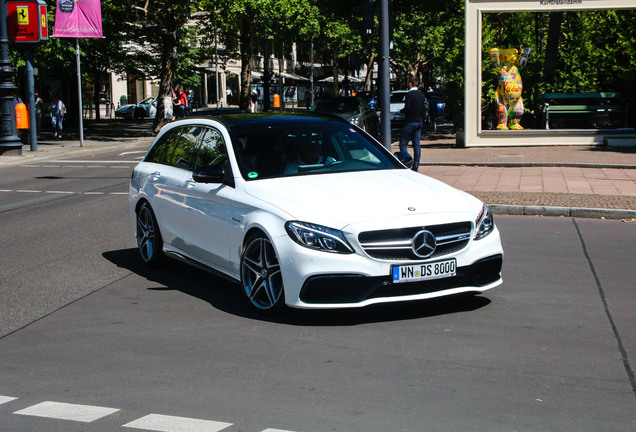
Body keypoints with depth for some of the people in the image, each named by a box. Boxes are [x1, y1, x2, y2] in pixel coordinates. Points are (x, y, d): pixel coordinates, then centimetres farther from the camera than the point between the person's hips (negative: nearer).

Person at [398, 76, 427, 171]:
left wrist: (401, 111, -2)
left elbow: (407, 108, -20)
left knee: (403, 144, -2)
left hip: (410, 123, -7)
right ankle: (415, 166, 7)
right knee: (416, 144, 7)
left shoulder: (410, 94, -14)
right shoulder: (422, 95, 9)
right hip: (419, 122, 7)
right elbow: (424, 110, 9)